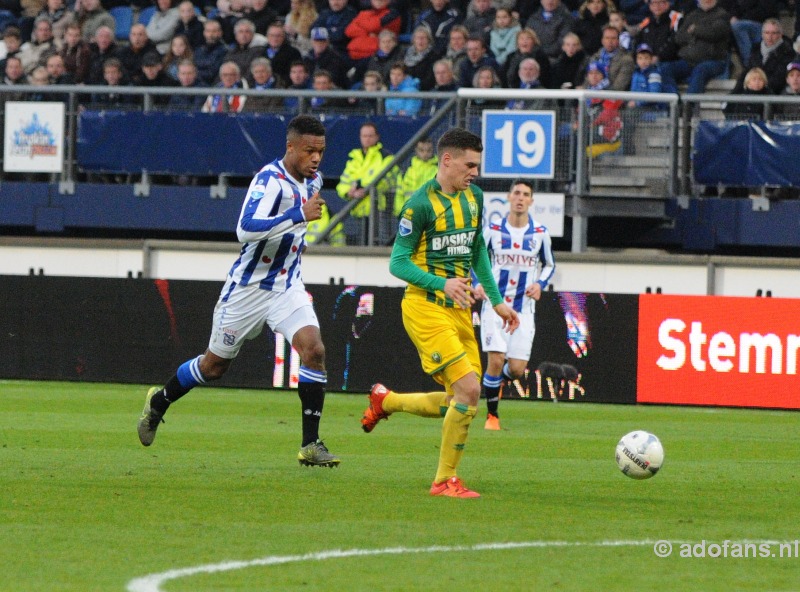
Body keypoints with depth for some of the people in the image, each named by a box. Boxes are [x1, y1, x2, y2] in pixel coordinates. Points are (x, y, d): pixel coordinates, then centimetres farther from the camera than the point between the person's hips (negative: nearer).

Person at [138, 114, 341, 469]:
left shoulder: (313, 181, 4)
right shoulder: (270, 179, -23)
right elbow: (246, 229, -38)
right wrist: (300, 216, -39)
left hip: (287, 287, 5)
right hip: (248, 288, -5)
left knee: (313, 349, -18)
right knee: (215, 365, 11)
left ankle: (310, 444, -14)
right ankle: (159, 402, 39)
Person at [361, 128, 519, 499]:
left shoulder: (473, 197, 10)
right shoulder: (421, 204, -13)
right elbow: (398, 263, -13)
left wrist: (496, 300, 18)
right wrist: (442, 284, -26)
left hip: (459, 309, 8)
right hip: (425, 306, -8)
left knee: (460, 402, 6)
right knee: (469, 389, -19)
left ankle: (386, 401, 29)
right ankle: (445, 480, -7)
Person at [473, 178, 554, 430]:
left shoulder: (540, 234, 2)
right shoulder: (492, 230, -1)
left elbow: (549, 265, 15)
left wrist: (540, 284, -5)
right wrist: (477, 284, -9)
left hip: (524, 309, 1)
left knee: (517, 369, -4)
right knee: (496, 359, -16)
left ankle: (498, 379, 35)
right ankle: (492, 415, 2)